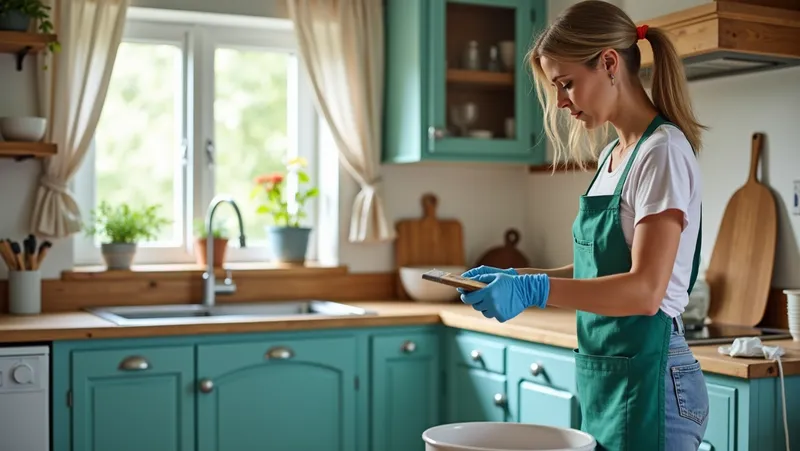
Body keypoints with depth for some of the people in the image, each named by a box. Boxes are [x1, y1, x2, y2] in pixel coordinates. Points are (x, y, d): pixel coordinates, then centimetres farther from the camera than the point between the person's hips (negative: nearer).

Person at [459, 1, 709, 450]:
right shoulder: (613, 156, 11)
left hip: (649, 379, -8)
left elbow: (645, 290, -23)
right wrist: (515, 277, 1)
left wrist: (533, 290, -30)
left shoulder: (663, 153, -15)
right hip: (603, 378, 8)